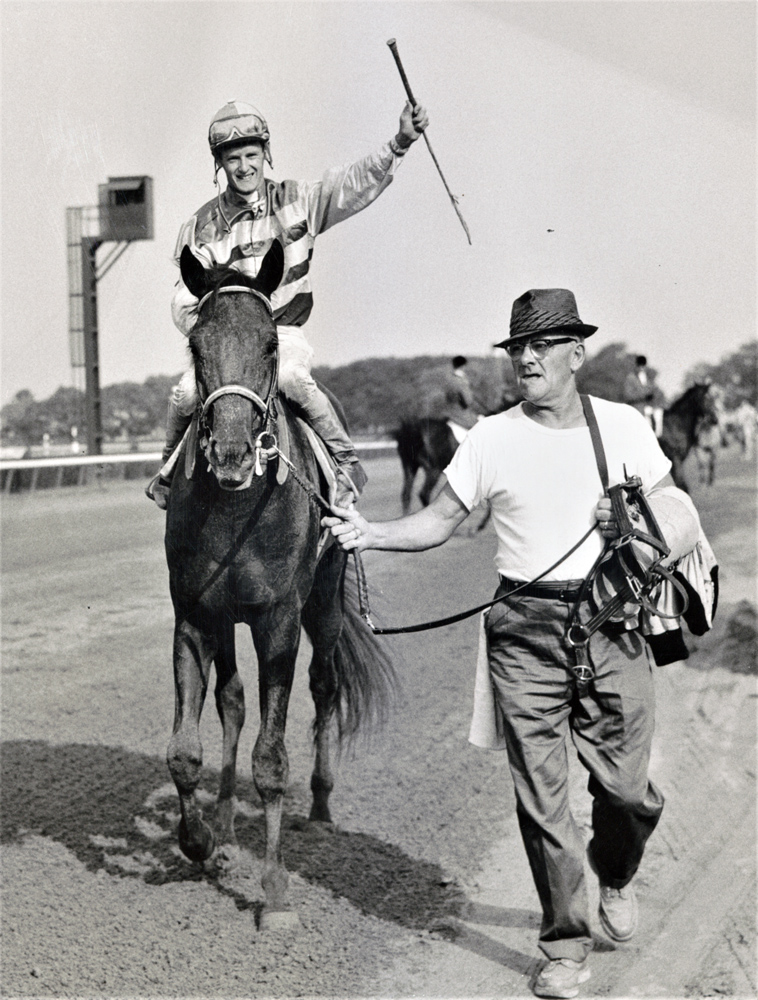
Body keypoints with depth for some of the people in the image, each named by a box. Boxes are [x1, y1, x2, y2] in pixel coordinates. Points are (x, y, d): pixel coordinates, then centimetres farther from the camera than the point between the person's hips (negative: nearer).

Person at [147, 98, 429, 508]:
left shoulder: (297, 202, 1)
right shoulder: (202, 226, 2)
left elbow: (358, 182, -9)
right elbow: (185, 303, 2)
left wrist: (400, 143, -24)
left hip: (283, 332, -1)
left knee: (292, 378, -33)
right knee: (185, 393, -23)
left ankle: (345, 460, -14)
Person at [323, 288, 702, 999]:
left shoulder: (624, 425, 4)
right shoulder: (491, 438, 2)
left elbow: (676, 513, 11)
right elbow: (438, 523, 5)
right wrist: (369, 533, -11)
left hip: (612, 626, 1)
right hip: (525, 631, 0)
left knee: (628, 790, 5)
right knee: (540, 797, 2)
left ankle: (615, 877, 39)